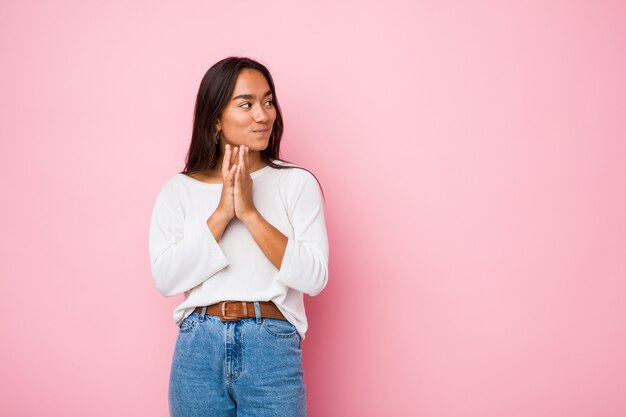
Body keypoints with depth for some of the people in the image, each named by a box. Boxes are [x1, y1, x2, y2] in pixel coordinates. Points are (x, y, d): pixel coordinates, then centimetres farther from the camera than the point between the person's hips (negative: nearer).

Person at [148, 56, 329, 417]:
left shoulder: (298, 183, 0)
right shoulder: (179, 190, 4)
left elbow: (314, 277, -9)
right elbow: (165, 279, -6)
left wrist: (250, 213, -14)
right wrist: (221, 213, -13)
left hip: (273, 347, -1)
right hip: (198, 348, 1)